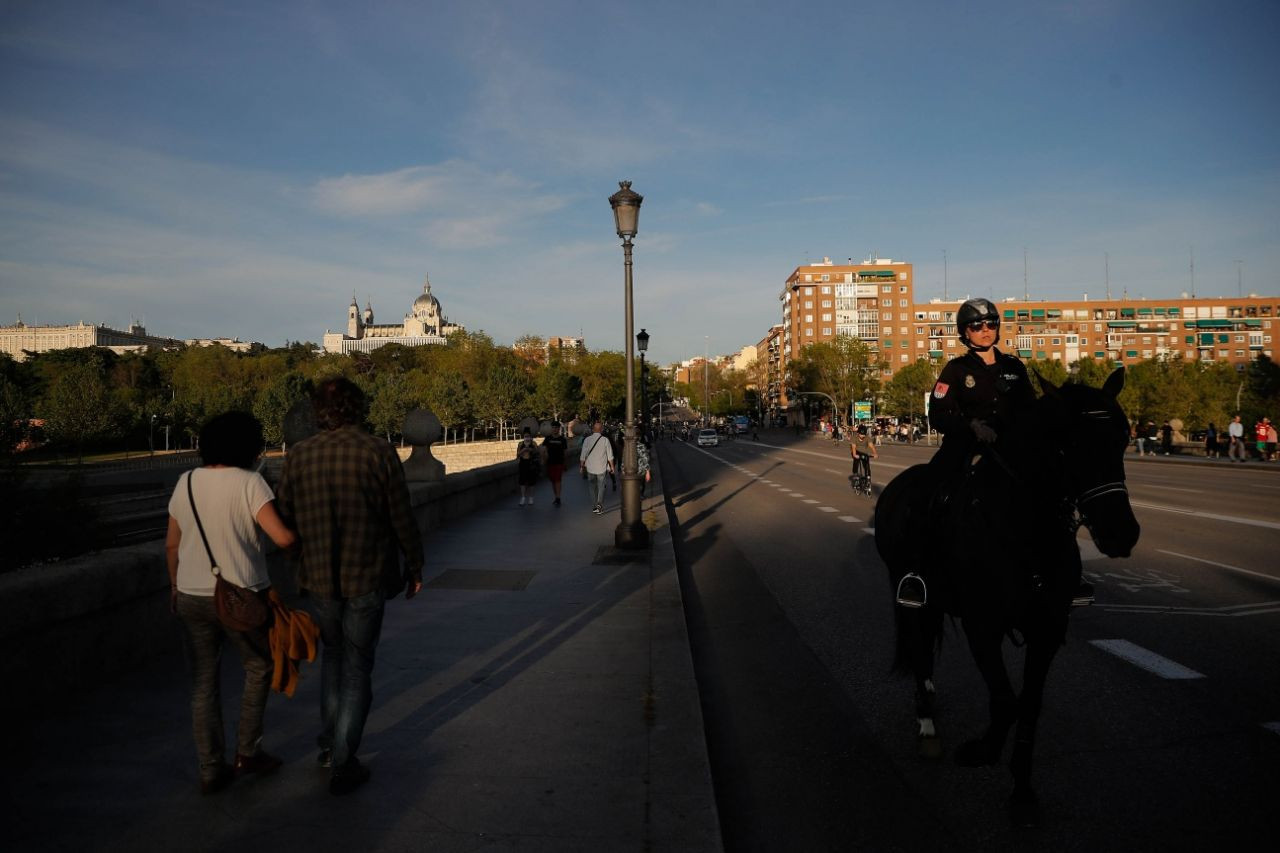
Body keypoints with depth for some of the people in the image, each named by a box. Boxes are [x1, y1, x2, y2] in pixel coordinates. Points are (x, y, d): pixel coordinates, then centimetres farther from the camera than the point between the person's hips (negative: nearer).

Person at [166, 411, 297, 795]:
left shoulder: (186, 482, 3)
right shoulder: (249, 482, -13)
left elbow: (171, 545, 11)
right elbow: (282, 537, -23)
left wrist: (175, 584, 24)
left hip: (192, 597, 5)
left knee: (203, 684, 14)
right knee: (259, 668, 19)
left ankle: (211, 770, 20)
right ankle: (247, 752, 24)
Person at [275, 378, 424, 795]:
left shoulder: (298, 455, -4)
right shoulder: (378, 452, -12)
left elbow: (285, 517, 3)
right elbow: (402, 518, -9)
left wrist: (298, 564, 19)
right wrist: (414, 566, 4)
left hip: (318, 577, 3)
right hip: (367, 578, -3)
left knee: (333, 653, 24)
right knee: (357, 667, 9)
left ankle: (329, 744, 31)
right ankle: (343, 764, 13)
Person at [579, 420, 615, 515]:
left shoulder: (587, 440, -6)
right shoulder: (605, 440, -8)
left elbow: (583, 455, -1)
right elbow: (610, 456, -3)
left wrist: (582, 466, 12)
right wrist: (612, 466, 8)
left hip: (590, 467, 1)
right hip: (602, 468, -1)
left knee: (593, 485, 17)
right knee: (601, 486, 8)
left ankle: (598, 503, 23)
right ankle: (599, 504, -6)